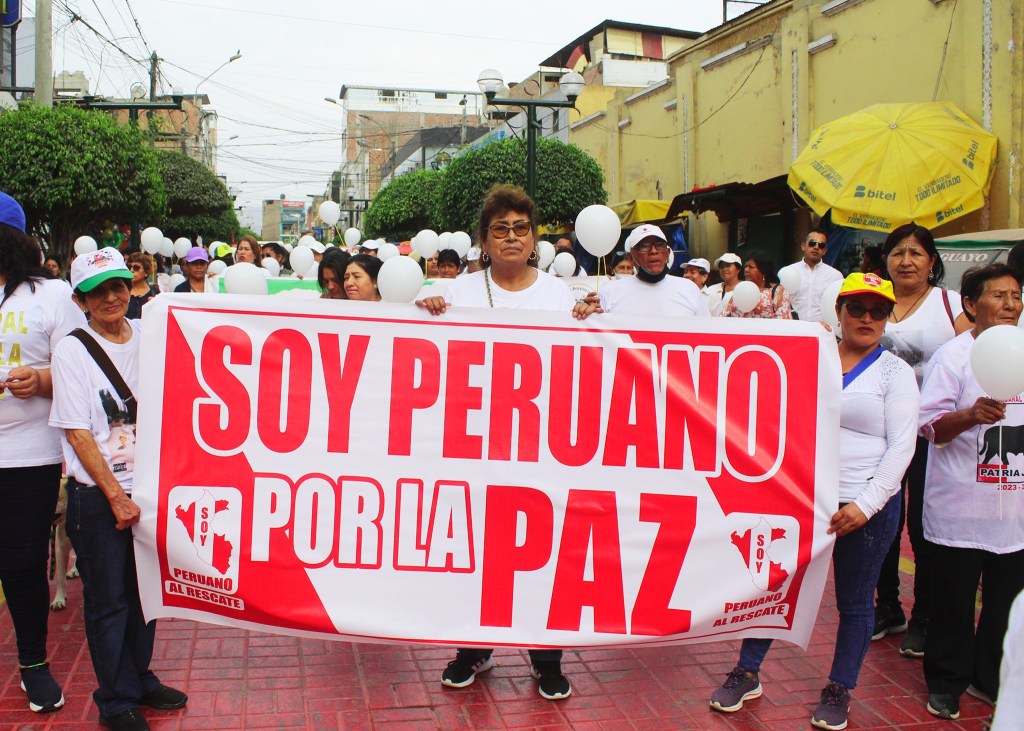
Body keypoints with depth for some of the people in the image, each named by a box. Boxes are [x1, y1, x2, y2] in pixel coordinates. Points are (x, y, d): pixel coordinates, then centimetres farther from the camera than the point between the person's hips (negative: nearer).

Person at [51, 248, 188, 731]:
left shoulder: (149, 336, 3)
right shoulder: (72, 350, -8)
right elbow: (78, 434, -10)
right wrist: (117, 496, -12)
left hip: (149, 486, 4)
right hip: (98, 495, -4)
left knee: (145, 590, 14)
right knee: (108, 600, 6)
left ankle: (140, 678, 32)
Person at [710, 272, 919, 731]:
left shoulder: (895, 372, -1)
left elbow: (901, 448, -7)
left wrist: (865, 505, -16)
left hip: (867, 508, -2)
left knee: (855, 602, 10)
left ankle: (839, 691, 26)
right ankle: (747, 674, 23)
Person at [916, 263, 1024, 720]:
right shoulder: (953, 356, -7)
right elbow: (930, 426, -13)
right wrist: (969, 415, -29)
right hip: (961, 508, -5)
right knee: (954, 601, 5)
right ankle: (946, 683, 22)